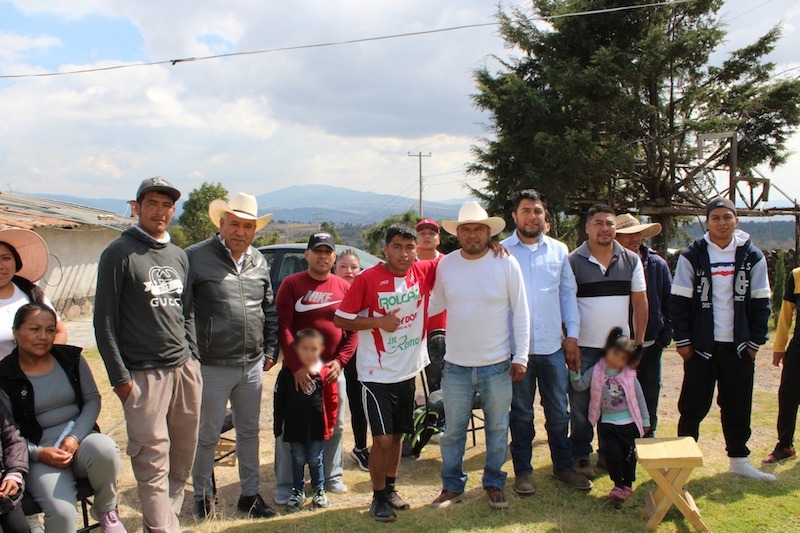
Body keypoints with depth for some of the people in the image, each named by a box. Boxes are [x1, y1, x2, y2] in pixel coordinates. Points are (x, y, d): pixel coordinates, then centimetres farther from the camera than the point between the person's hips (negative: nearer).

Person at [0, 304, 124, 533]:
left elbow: (93, 399, 6)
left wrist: (76, 437, -10)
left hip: (81, 439, 3)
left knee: (104, 448, -36)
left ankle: (106, 511, -6)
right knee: (62, 513, -30)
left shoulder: (71, 358, 6)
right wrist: (38, 453, -16)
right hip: (41, 454, -2)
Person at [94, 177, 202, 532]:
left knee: (183, 456, 10)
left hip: (185, 371, 6)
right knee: (153, 462, -3)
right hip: (144, 375, -6)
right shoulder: (119, 253, -4)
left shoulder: (179, 256, 15)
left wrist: (192, 357, 12)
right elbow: (104, 320, -6)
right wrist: (120, 376, -9)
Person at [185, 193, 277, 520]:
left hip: (252, 365, 5)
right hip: (212, 367, -5)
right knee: (207, 436, 8)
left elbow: (270, 310, 17)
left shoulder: (258, 262, 9)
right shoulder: (196, 258, -10)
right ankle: (203, 496, 27)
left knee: (249, 431, 16)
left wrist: (270, 349, 13)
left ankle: (250, 494, 30)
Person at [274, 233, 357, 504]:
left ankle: (332, 476, 29)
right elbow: (283, 327, -9)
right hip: (297, 370, -3)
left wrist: (340, 360, -7)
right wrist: (296, 366, -16)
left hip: (333, 369, 3)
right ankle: (285, 485, 16)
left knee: (335, 426, 12)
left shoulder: (344, 287, 6)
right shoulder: (291, 284, -3)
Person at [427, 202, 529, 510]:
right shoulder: (445, 265, -1)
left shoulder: (506, 263, -7)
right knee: (453, 431, 11)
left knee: (497, 429, 13)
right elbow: (435, 305, 12)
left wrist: (521, 356, -5)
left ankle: (494, 484, 32)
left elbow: (520, 311, -3)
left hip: (498, 365, -1)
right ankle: (453, 486, 29)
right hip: (456, 366, 1)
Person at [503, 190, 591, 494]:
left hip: (553, 345, 2)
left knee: (559, 412, 11)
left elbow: (568, 293, 11)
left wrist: (572, 334, 6)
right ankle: (523, 471, 23)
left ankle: (563, 466, 28)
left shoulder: (559, 251, 7)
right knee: (521, 412, 10)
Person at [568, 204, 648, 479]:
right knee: (581, 404, 4)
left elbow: (640, 302, 9)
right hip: (584, 347, -2)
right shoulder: (573, 261, -4)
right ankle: (581, 456, 18)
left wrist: (638, 341, 5)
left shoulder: (631, 260, 5)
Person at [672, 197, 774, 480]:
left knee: (738, 406, 10)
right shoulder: (692, 256, -2)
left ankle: (739, 460, 24)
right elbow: (679, 302, -2)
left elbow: (761, 303, 7)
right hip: (701, 346, -2)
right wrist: (682, 340, -6)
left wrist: (756, 341, 1)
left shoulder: (753, 257, 4)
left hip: (739, 347, 2)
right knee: (693, 406, 4)